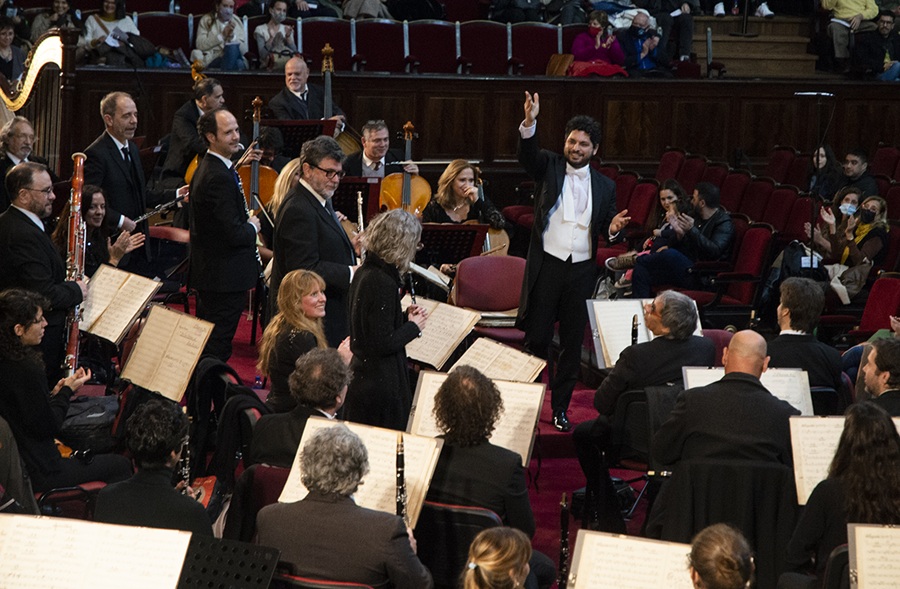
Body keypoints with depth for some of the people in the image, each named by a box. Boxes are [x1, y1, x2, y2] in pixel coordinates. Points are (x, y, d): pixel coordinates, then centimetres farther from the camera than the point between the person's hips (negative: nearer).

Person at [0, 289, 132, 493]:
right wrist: (67, 391, -8)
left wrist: (53, 394, 3)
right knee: (121, 465, 5)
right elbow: (48, 428, -21)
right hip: (36, 473, -10)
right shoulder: (25, 369, -28)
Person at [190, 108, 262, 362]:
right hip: (226, 277, -11)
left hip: (208, 272, 11)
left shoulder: (207, 168, 9)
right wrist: (253, 227, -6)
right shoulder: (218, 178, -24)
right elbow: (234, 234, -26)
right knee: (217, 349, -3)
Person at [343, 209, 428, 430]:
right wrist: (414, 326, -8)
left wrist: (405, 317, 7)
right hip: (380, 384, -10)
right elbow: (383, 344, -22)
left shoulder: (364, 273, 7)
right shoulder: (382, 283, -21)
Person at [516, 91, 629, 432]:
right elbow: (527, 154, -16)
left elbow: (605, 230, 14)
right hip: (547, 265, -2)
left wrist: (613, 228, -11)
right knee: (536, 338, -1)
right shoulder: (549, 168, 4)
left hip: (582, 271, 2)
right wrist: (530, 122, -34)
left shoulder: (604, 186, 11)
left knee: (573, 343, 7)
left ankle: (560, 407, 17)